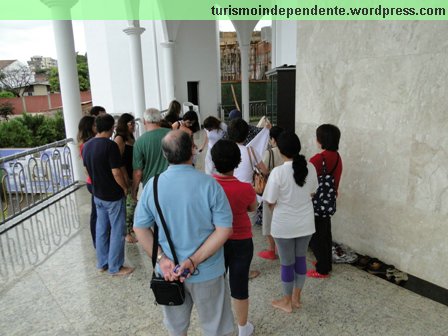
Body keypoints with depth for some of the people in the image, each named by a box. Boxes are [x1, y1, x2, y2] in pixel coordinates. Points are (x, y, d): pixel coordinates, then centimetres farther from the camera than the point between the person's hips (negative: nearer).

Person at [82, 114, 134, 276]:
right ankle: (115, 267, 15)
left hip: (98, 194, 8)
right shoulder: (110, 145, -21)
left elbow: (88, 169, 12)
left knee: (101, 229, 17)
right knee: (117, 231, 5)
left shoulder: (87, 146, 3)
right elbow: (116, 172, -22)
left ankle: (102, 263, 29)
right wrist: (125, 188, -8)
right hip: (113, 195, -7)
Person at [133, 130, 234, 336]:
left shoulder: (152, 185, -10)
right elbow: (224, 229, -19)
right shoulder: (209, 184, -19)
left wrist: (161, 259, -10)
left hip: (168, 271, 3)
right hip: (206, 272, -3)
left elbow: (140, 228, -5)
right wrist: (194, 261, -18)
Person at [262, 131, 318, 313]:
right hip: (306, 222, 5)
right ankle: (296, 297, 37)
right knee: (301, 259, 20)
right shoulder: (310, 167, -7)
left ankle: (287, 302, 30)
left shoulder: (278, 172, -23)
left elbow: (271, 202, -15)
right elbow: (311, 193, 7)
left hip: (285, 225, -4)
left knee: (287, 263, 12)